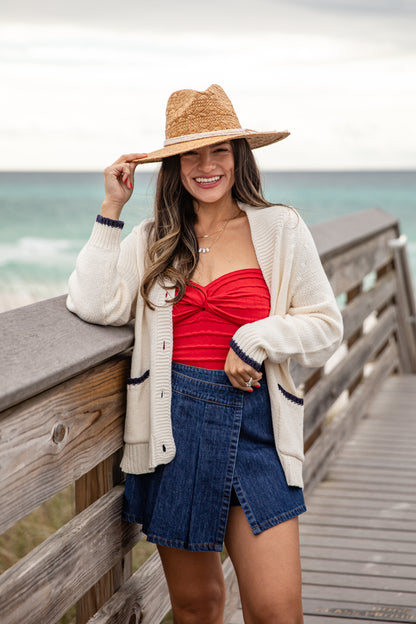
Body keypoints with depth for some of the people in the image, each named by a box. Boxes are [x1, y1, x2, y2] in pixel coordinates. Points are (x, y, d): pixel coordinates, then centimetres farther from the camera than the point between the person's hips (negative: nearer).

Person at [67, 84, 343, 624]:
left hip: (253, 422, -1)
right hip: (173, 422, 2)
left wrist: (257, 339, -11)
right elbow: (96, 305, -7)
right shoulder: (153, 239, 8)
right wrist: (111, 209, -2)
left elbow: (326, 327, 5)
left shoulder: (280, 230, 3)